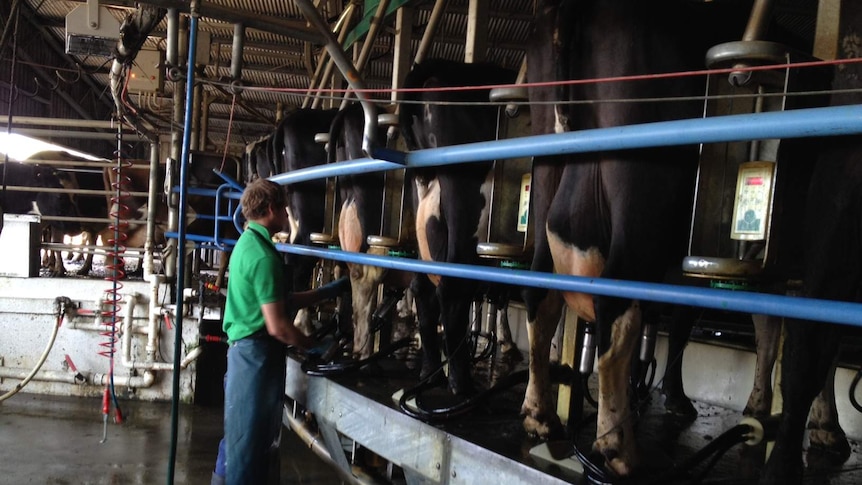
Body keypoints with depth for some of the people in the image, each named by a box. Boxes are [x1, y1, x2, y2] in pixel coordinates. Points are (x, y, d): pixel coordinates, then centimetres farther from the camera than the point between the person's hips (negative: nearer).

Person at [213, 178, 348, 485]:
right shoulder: (263, 256, -21)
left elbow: (283, 301, 14)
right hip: (258, 353, -10)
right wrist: (315, 346, -8)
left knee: (239, 428, 23)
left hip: (244, 348, 10)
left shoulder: (247, 243, 10)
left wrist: (328, 291, 15)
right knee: (250, 436, 4)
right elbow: (278, 326, -23)